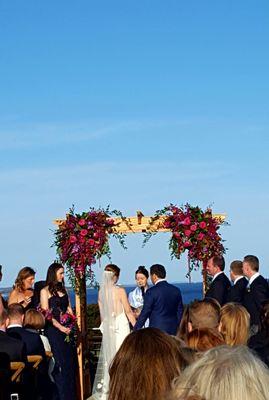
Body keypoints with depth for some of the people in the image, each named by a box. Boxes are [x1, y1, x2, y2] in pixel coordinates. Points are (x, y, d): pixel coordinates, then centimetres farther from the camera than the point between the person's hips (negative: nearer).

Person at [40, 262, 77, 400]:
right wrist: (60, 327, -16)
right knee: (59, 362, -5)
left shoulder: (63, 289, 15)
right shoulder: (45, 291, -3)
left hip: (67, 329, 6)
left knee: (70, 361, 5)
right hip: (53, 330, -6)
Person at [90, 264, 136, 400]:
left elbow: (102, 313, 10)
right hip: (121, 326, -5)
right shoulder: (120, 291, -12)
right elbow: (129, 312, -8)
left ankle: (106, 388, 17)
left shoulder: (101, 291, 2)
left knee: (108, 357, 12)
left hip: (107, 327, 5)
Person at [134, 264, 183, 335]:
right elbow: (180, 312, 11)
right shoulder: (176, 290, 7)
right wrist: (178, 328, 20)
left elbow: (145, 312, -8)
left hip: (157, 330, -5)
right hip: (173, 330, 5)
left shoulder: (151, 292, -10)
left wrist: (136, 329, 2)